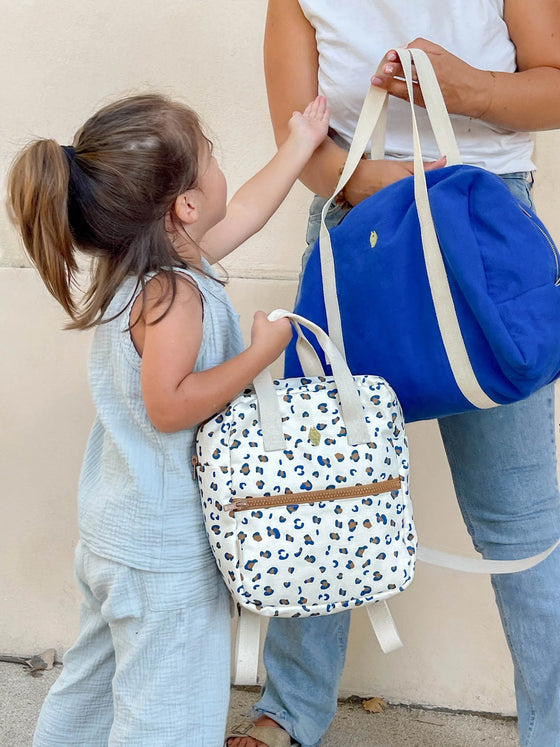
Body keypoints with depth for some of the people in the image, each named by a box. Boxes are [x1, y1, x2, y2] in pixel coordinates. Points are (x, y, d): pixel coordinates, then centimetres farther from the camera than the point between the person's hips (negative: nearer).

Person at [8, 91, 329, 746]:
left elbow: (242, 212, 17)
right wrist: (261, 351, -22)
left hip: (115, 534, 10)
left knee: (93, 680, 25)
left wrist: (299, 145, 26)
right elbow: (170, 406, -30)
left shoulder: (142, 266, 4)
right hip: (168, 553, -10)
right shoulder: (173, 295, -24)